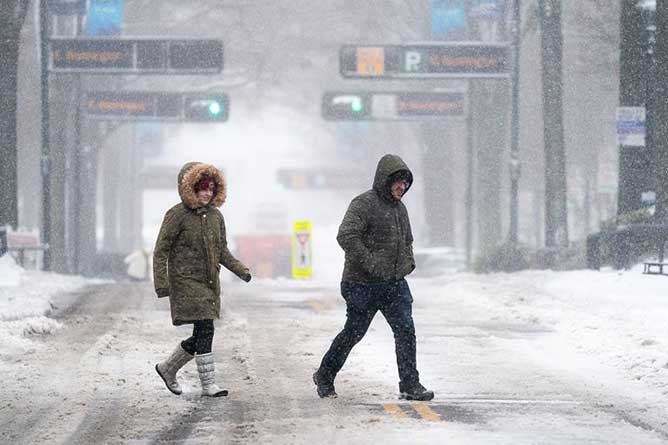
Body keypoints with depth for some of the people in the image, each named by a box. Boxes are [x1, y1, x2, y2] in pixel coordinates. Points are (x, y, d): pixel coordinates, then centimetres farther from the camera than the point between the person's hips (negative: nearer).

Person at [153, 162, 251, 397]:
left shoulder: (215, 215, 10)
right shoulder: (177, 215, -10)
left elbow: (222, 250, 19)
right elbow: (161, 251, -9)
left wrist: (240, 270, 5)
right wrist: (161, 283, -17)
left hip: (210, 283, 7)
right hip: (186, 281, -7)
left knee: (201, 336, 8)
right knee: (205, 329, -13)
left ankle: (168, 368, 28)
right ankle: (208, 384, -7)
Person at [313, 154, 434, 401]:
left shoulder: (399, 208, 14)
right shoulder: (364, 204, -13)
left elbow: (407, 240, 31)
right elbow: (346, 236, -25)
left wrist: (408, 261, 11)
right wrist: (371, 264, -27)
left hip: (395, 284, 7)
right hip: (364, 285, -7)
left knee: (406, 330, -5)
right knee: (353, 333, 4)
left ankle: (410, 385, -2)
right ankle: (324, 377, 22)